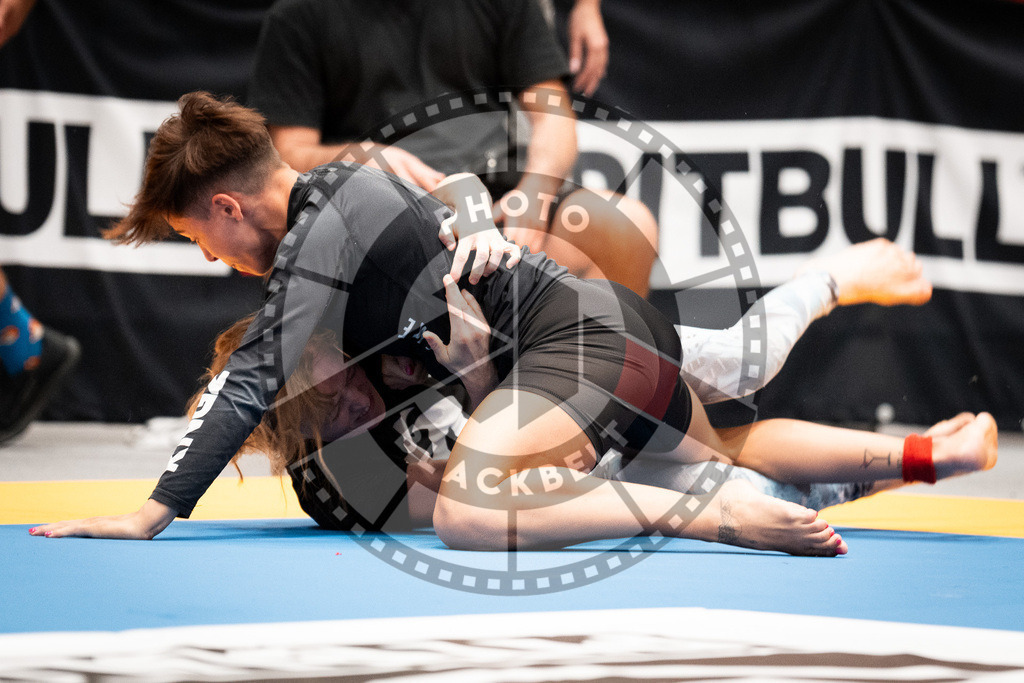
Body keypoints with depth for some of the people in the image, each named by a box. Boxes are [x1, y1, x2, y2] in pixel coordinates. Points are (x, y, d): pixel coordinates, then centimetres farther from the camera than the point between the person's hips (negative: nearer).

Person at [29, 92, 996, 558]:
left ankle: (720, 515, -30)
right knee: (721, 451, 34)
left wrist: (153, 514, -20)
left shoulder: (319, 234, -14)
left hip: (577, 342, -10)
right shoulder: (342, 180, 12)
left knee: (466, 511, -30)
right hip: (614, 318, 10)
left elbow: (251, 382, -20)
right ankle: (929, 452, 32)